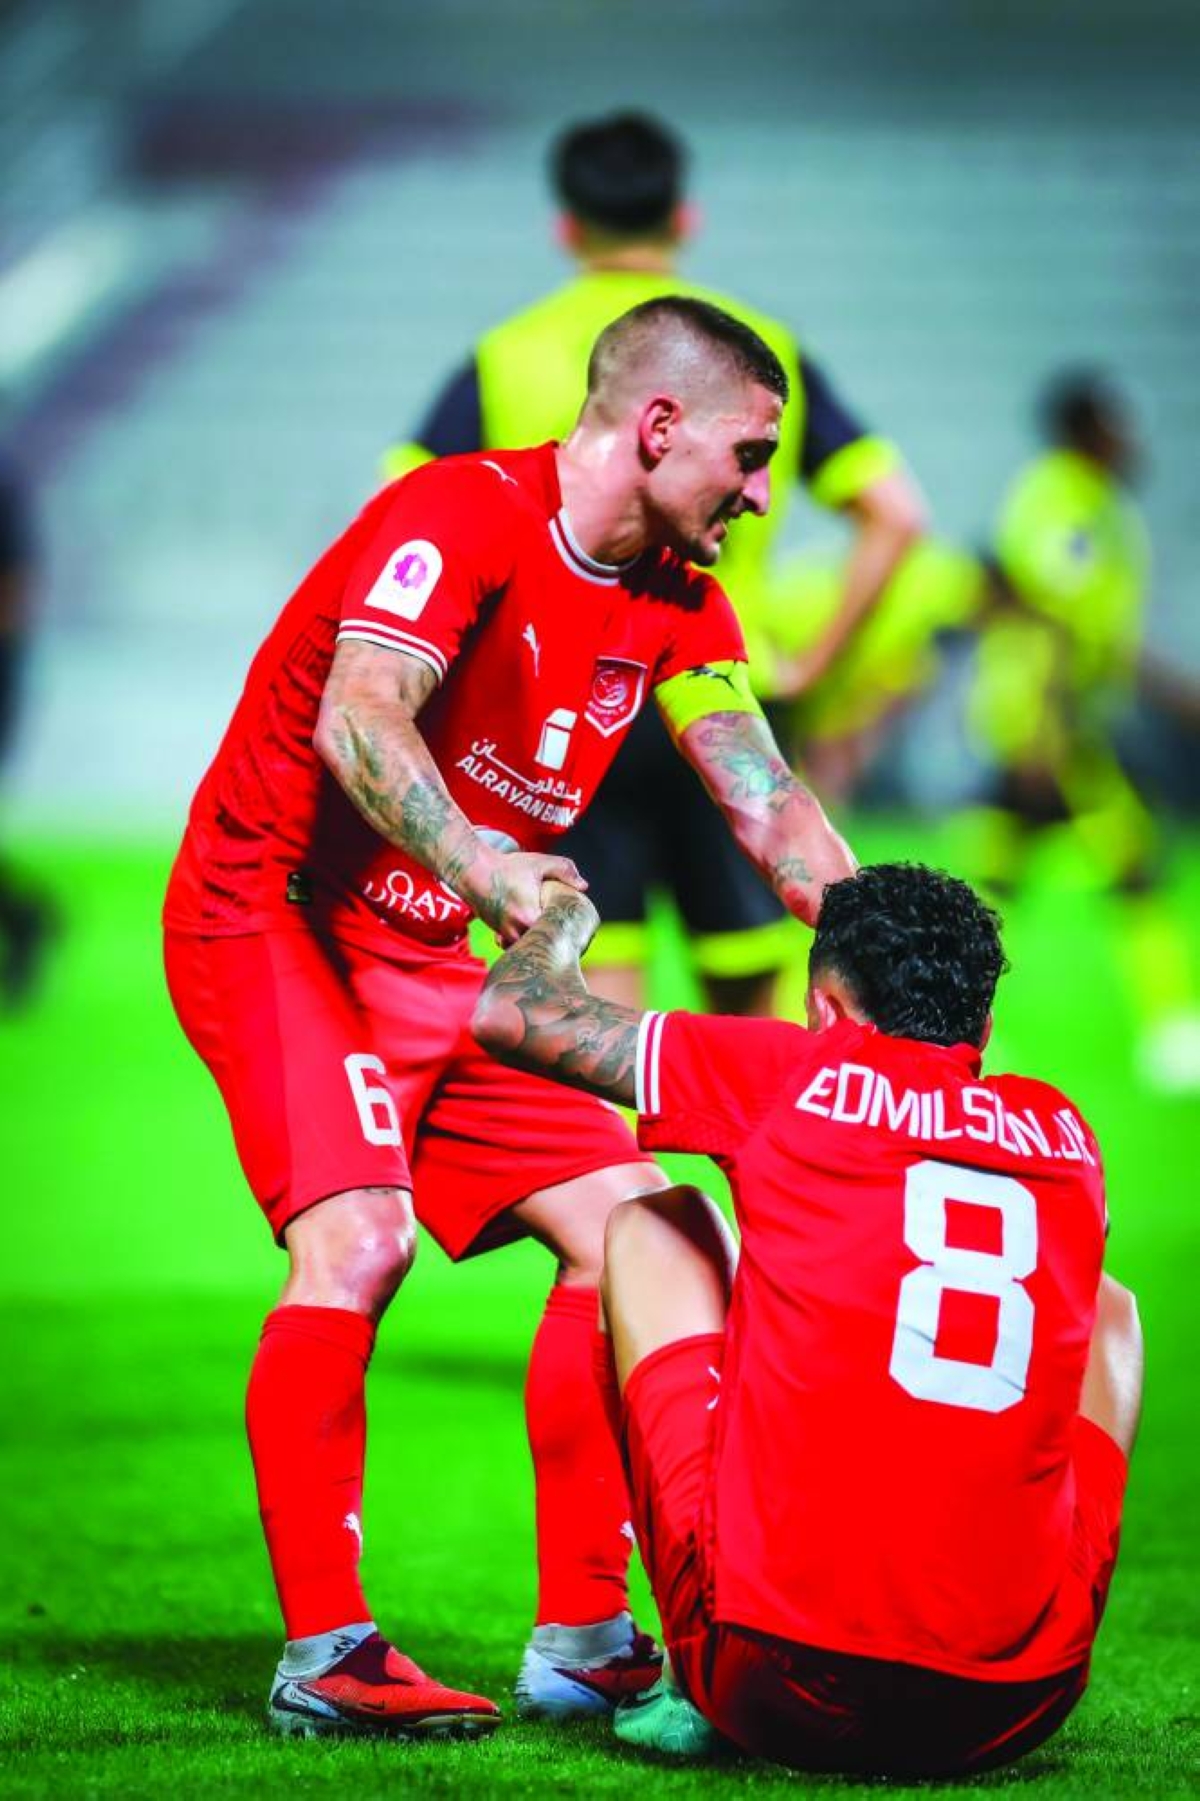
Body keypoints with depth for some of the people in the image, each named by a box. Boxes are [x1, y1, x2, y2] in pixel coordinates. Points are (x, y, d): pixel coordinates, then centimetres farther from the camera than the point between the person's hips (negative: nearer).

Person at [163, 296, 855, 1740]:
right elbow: (356, 720, -33)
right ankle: (322, 1650, -23)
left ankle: (582, 1637, 4)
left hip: (432, 961, 9)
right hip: (272, 916, -9)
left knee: (624, 1223, 1)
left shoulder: (677, 604, 7)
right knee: (358, 1238, -26)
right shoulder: (463, 516, -19)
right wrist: (482, 864, -50)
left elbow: (767, 802, 8)